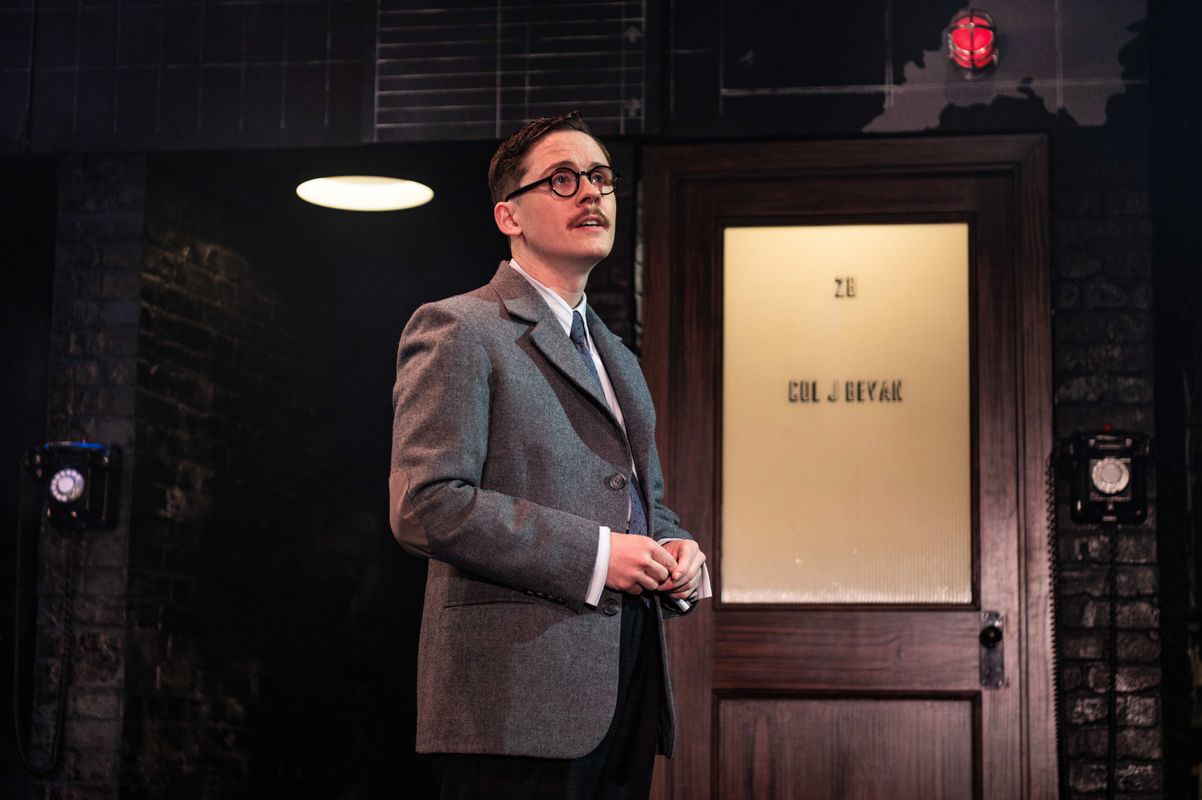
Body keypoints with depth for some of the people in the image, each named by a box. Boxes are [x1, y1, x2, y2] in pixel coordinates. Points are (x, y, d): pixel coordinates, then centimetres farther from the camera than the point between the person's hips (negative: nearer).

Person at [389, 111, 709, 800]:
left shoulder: (620, 361, 24)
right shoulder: (457, 331, -3)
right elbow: (424, 504, -14)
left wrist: (676, 551, 6)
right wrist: (593, 555, -17)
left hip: (629, 693, 8)